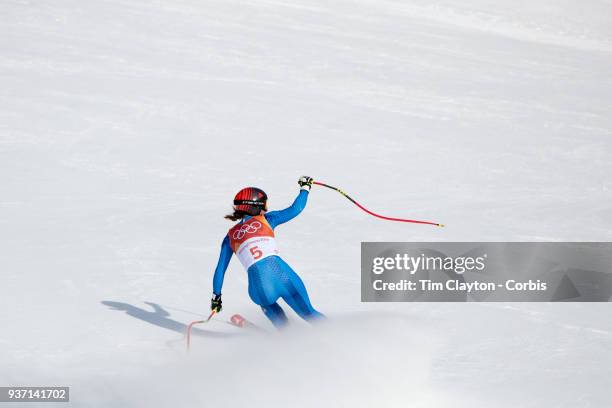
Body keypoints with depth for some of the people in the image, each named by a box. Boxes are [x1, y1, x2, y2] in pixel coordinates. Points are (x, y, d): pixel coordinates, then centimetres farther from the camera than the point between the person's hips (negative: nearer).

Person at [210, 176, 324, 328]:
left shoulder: (230, 236, 23)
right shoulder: (265, 219, 17)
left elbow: (220, 269, 25)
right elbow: (295, 209, 20)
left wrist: (216, 296, 35)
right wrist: (305, 188, 36)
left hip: (257, 281, 1)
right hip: (280, 271, -1)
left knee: (266, 302, 37)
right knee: (308, 313, 11)